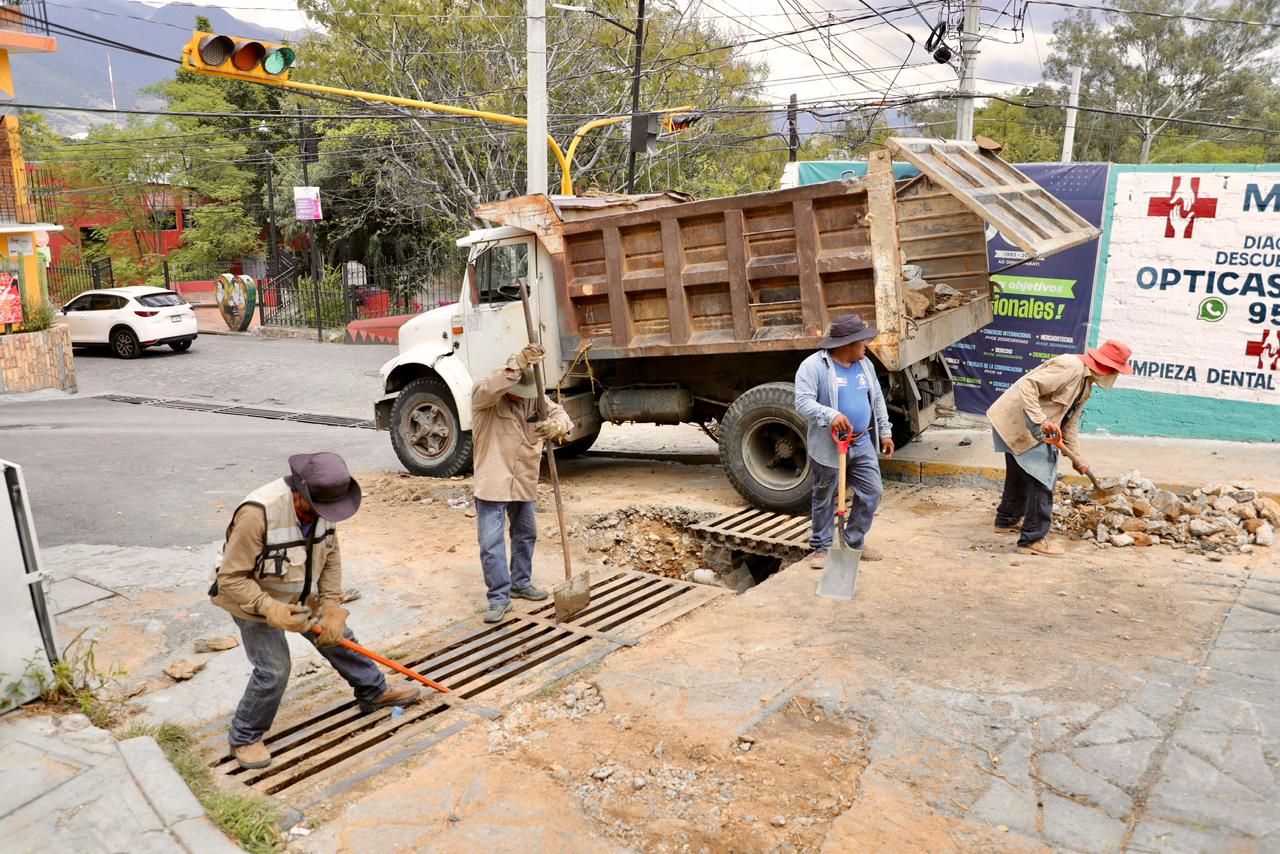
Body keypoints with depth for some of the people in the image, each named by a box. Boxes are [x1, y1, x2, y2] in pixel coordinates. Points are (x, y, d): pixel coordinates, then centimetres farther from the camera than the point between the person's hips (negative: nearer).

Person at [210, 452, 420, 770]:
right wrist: (270, 610, -38)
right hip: (254, 602, -6)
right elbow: (231, 578, -29)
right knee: (273, 670, -10)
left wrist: (332, 609, -12)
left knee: (338, 638, 14)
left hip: (301, 597, 6)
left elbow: (331, 558, -6)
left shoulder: (323, 504, -18)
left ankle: (375, 692, 36)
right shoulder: (257, 514, -38)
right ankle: (244, 739, 15)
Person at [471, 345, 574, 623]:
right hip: (492, 483, -6)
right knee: (491, 541, -6)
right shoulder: (483, 396, -14)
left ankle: (521, 583, 37)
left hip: (524, 483, 6)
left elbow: (559, 413, -4)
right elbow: (488, 390, -38)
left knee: (525, 535, 19)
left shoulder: (535, 397, 2)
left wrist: (556, 425, -30)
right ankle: (499, 598, 4)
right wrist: (519, 363, -49)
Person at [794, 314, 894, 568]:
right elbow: (803, 403, -22)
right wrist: (830, 415, -36)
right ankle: (821, 547, 24)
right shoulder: (814, 366, -13)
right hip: (828, 447, -6)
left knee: (873, 492, 8)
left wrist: (884, 432, 17)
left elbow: (877, 400, 19)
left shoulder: (865, 364, 10)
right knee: (824, 499, 7)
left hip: (862, 444, 6)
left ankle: (854, 541, 26)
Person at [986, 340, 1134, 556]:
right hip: (1017, 422, -11)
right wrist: (1041, 421, -35)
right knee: (1041, 477, -9)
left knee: (1020, 473, 25)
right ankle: (1033, 539, -3)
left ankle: (1008, 519, 45)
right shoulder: (1071, 367, -21)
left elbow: (1070, 423, 16)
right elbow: (1027, 386, -30)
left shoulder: (1086, 385, 12)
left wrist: (1077, 457, 12)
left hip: (1027, 427, 11)